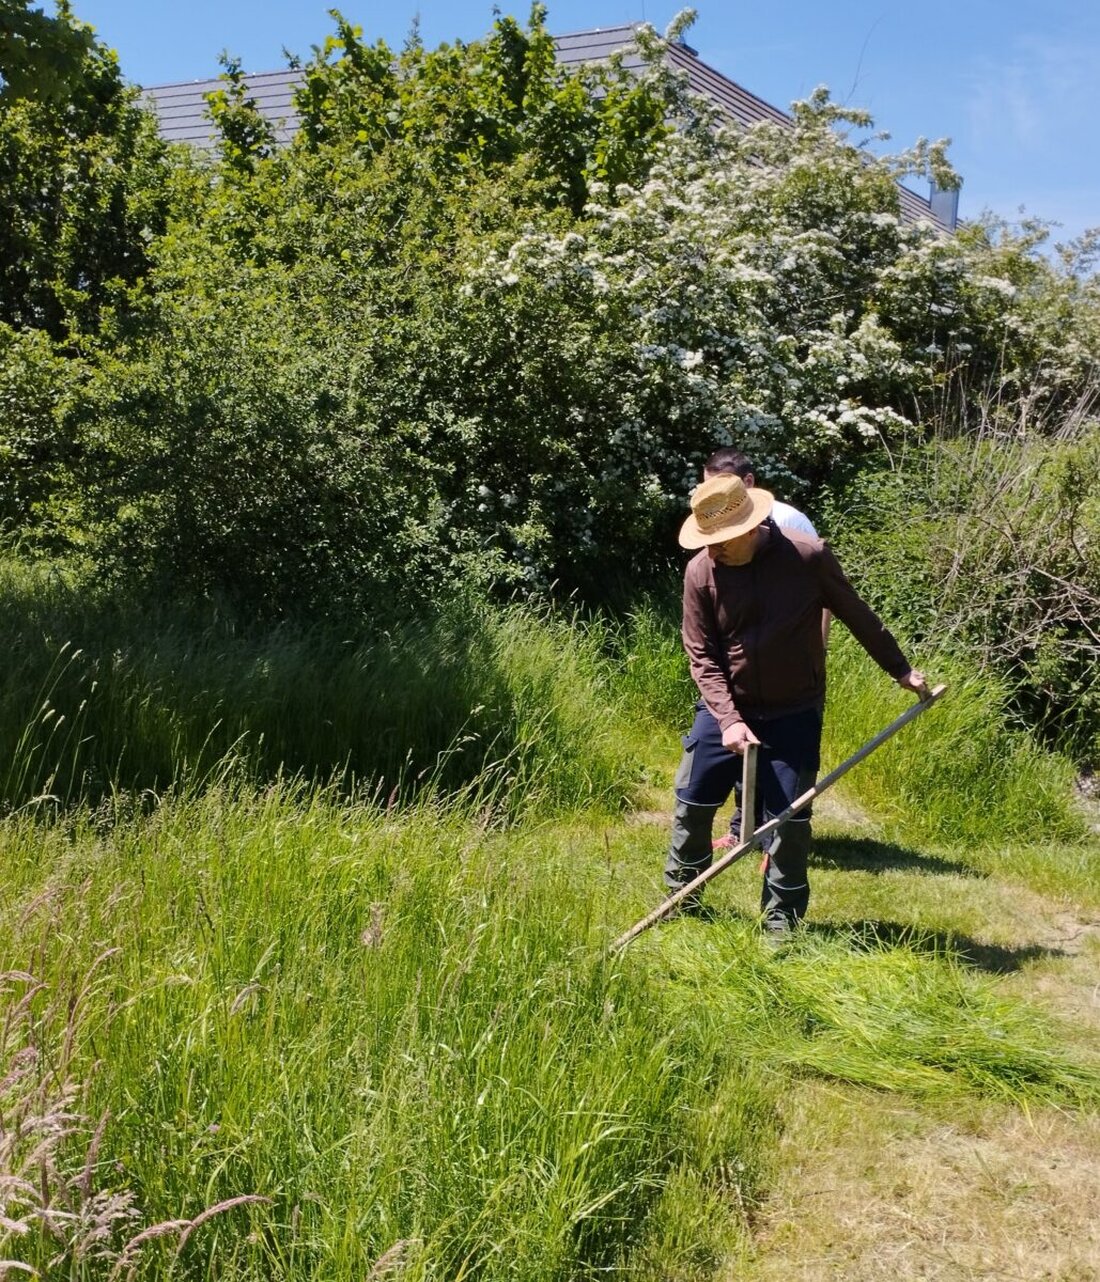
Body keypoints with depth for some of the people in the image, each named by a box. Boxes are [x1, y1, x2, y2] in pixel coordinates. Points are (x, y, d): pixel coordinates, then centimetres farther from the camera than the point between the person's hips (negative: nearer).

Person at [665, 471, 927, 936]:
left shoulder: (808, 557, -17)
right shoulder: (700, 571, -13)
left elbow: (857, 615, -1)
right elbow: (702, 656, -8)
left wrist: (900, 670, 7)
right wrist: (728, 719, -18)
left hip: (794, 714, -2)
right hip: (725, 709, 2)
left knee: (789, 817, 2)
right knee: (692, 802, 9)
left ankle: (782, 916, 19)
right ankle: (681, 894, 30)